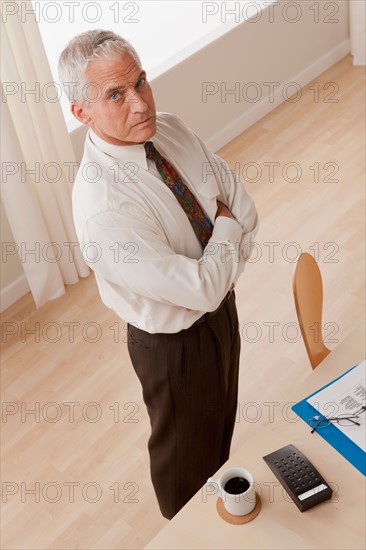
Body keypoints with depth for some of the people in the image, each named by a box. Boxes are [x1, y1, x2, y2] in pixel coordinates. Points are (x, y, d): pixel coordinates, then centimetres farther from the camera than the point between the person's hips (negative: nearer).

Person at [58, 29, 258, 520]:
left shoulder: (171, 129, -12)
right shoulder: (102, 211, -37)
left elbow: (239, 199, -4)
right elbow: (203, 289, -33)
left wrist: (221, 274, -15)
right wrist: (227, 226, -16)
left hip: (221, 305, 8)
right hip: (176, 344, -7)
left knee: (222, 419, 33)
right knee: (186, 450, 21)